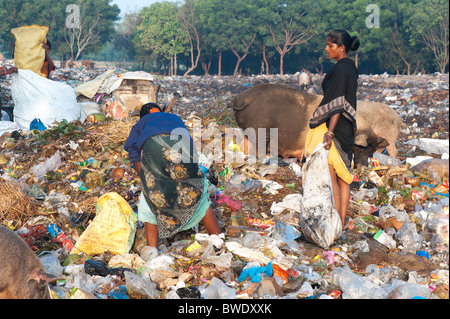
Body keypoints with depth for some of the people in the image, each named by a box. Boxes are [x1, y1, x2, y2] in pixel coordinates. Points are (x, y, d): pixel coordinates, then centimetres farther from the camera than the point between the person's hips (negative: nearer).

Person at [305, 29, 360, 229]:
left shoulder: (341, 69, -16)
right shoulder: (350, 67, 13)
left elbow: (339, 104, -23)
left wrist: (329, 131, -29)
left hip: (334, 125, -10)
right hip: (345, 128, 10)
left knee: (330, 177, -5)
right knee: (343, 175, 10)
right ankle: (342, 222, 15)